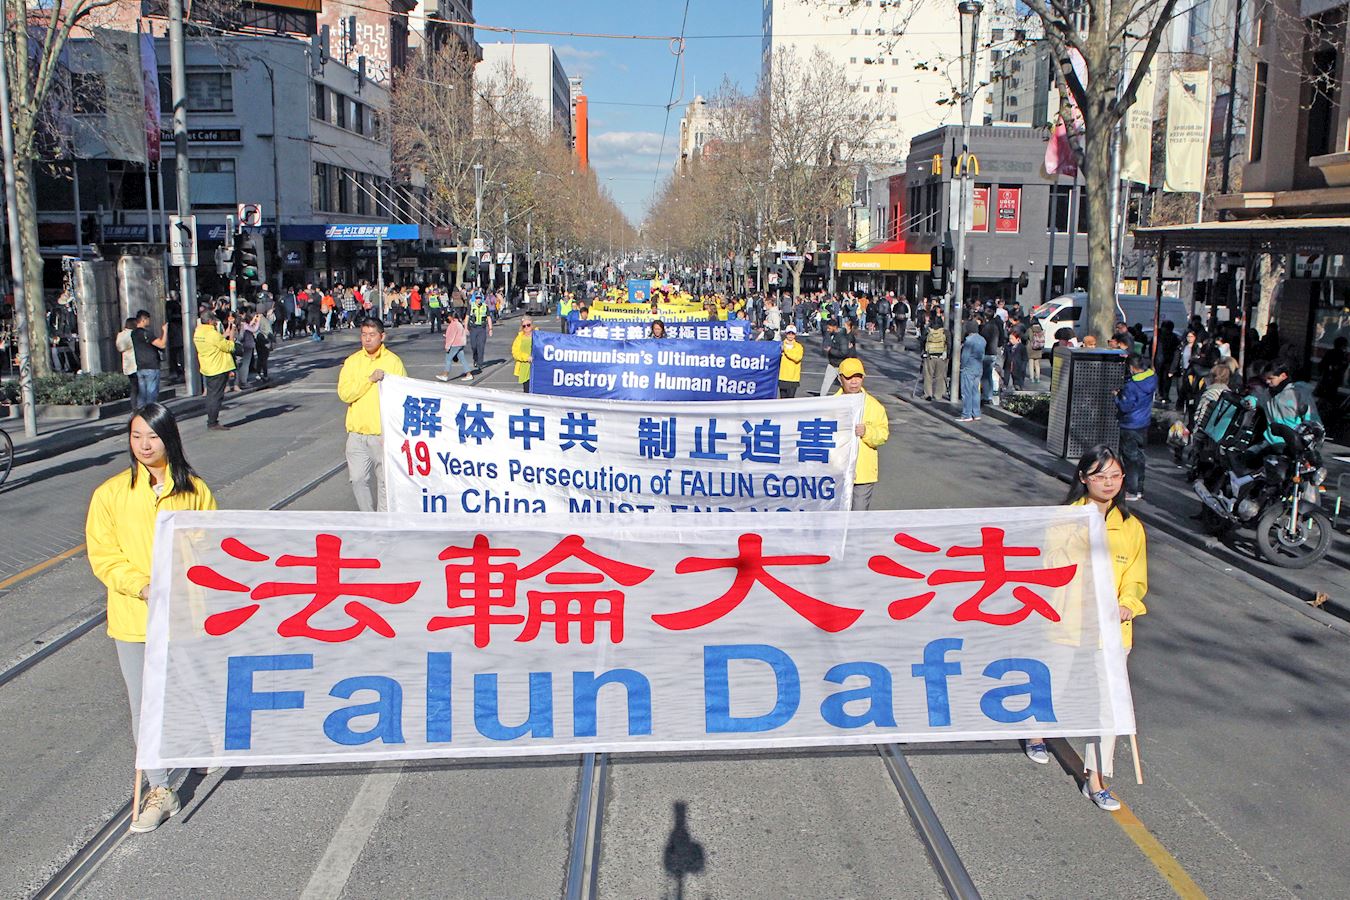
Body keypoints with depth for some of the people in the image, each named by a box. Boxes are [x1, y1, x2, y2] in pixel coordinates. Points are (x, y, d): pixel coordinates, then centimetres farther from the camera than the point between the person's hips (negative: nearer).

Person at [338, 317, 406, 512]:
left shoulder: (393, 361, -1)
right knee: (358, 478, 1)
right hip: (357, 432, 2)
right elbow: (344, 393, -6)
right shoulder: (352, 361, 6)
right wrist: (370, 379, -16)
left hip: (384, 432, -2)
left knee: (385, 480, 5)